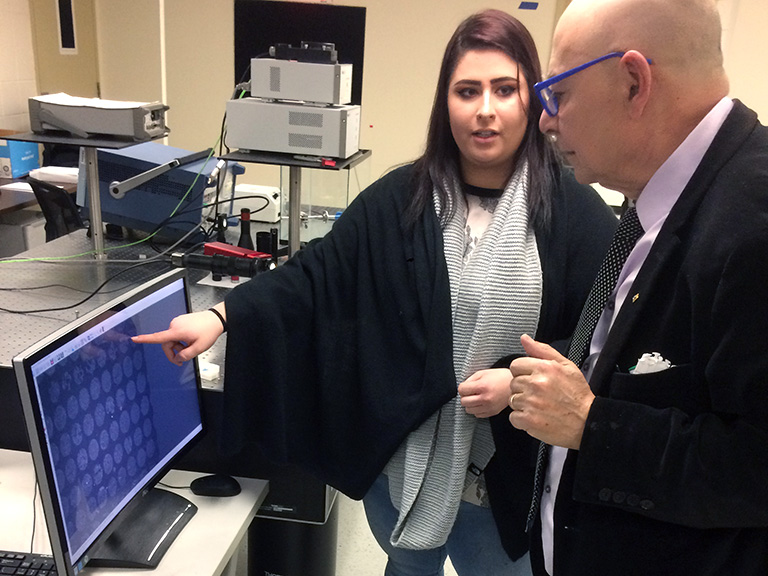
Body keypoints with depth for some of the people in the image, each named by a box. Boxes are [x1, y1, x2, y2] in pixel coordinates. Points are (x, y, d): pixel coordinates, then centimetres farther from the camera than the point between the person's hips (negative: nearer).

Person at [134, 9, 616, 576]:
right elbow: (318, 274, -4)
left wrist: (521, 381, -20)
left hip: (505, 479, -2)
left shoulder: (576, 214, -11)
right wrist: (222, 317, -14)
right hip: (398, 461, 3)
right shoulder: (399, 201, -4)